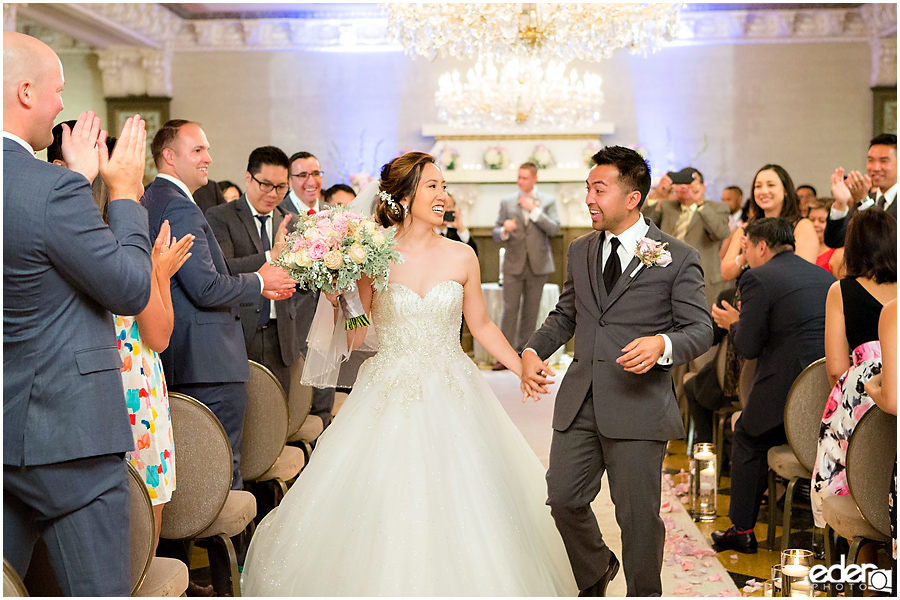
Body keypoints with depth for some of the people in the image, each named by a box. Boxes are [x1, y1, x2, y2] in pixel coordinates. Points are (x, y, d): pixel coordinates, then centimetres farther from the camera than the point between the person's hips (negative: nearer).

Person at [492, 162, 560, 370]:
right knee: (510, 309, -5)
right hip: (514, 264, 0)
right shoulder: (507, 202, 8)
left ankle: (523, 352, 15)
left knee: (530, 311, 5)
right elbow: (496, 233, 7)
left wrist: (534, 210, -13)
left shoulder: (548, 201, 5)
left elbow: (554, 229, -8)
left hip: (538, 264, 0)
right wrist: (504, 230, -16)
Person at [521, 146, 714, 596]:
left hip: (638, 405, -5)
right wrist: (533, 350, 2)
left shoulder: (678, 258, -4)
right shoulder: (581, 251, 12)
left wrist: (662, 344, -26)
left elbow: (701, 329, -5)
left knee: (637, 513, 4)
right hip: (579, 402, 5)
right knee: (564, 499, 8)